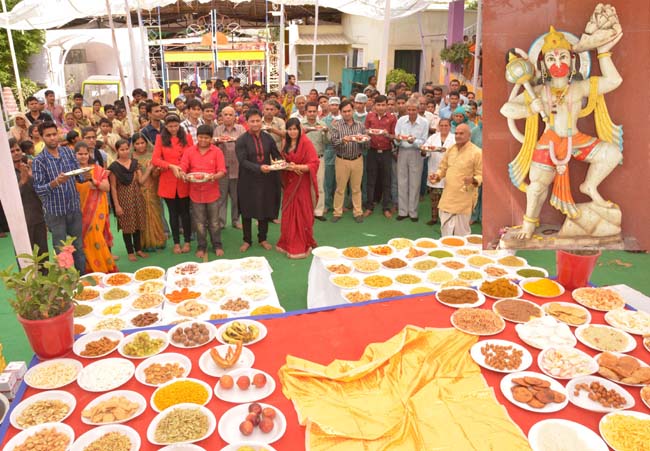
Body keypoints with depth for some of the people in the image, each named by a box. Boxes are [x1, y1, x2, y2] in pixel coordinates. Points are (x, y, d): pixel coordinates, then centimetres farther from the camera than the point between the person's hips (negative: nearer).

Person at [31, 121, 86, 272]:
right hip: (55, 211, -3)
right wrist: (55, 182, -31)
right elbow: (38, 189, -13)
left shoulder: (68, 152, 2)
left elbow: (79, 176, 5)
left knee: (78, 246, 14)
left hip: (74, 207, 4)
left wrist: (86, 176, -18)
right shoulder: (39, 160, -9)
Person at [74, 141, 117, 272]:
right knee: (86, 238, 2)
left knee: (96, 237, -2)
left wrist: (94, 181, -18)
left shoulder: (98, 169, 5)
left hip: (97, 209, 0)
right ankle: (92, 268, 15)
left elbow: (107, 187, -3)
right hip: (81, 210, 0)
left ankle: (103, 266, 12)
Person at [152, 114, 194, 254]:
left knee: (184, 212, 6)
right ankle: (176, 243, 20)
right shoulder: (160, 139, 2)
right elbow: (155, 159, -7)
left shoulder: (187, 138, 4)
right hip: (168, 182, 0)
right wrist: (171, 166, -21)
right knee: (173, 213, 10)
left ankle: (187, 242, 19)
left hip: (184, 181, 0)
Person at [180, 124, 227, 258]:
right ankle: (201, 247, 25)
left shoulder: (217, 151, -5)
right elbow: (182, 169, -2)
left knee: (214, 222, 10)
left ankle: (217, 245, 25)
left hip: (212, 192, -1)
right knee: (199, 223, 11)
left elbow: (222, 171, -9)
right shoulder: (189, 152, 0)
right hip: (196, 193, 1)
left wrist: (214, 176, -29)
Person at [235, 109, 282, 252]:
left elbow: (277, 155, 7)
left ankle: (262, 238, 29)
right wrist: (259, 168, -30)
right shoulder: (241, 140, -7)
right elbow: (243, 161, -16)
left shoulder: (268, 138, 4)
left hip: (266, 180, 3)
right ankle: (247, 240, 24)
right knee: (247, 211, 8)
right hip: (248, 181, -3)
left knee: (265, 209, 11)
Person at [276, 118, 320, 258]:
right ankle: (289, 243, 19)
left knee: (302, 214, -2)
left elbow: (314, 164, -16)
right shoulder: (287, 144, 11)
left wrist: (297, 167, -27)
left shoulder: (306, 143, -10)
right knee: (288, 214, 8)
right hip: (289, 183, 6)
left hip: (302, 184, -6)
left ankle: (303, 246, 8)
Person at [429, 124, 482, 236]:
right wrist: (437, 176, -1)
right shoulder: (450, 149, 9)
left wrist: (473, 180, -29)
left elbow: (481, 175, -8)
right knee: (445, 230, 14)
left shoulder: (476, 152, -10)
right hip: (447, 197, 6)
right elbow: (443, 168, 19)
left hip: (463, 200, -5)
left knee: (461, 233, 4)